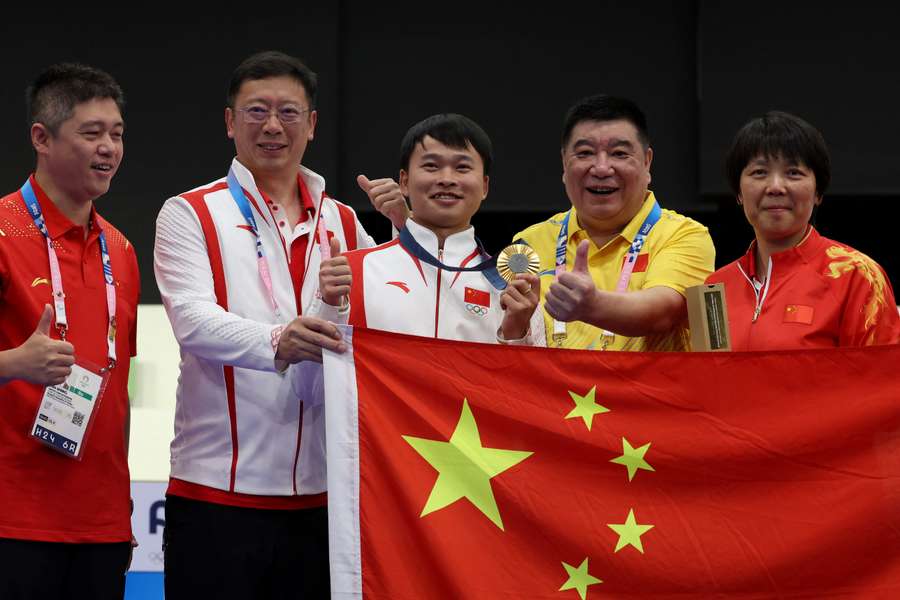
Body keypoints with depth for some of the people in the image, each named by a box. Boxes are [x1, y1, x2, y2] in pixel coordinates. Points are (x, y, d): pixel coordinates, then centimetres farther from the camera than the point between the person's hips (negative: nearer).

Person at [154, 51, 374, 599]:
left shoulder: (343, 223, 16)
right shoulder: (190, 215, 3)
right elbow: (193, 320, -13)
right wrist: (275, 343, -32)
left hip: (321, 492, 4)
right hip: (218, 491, -4)